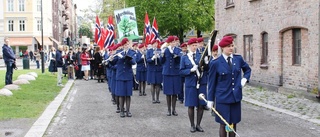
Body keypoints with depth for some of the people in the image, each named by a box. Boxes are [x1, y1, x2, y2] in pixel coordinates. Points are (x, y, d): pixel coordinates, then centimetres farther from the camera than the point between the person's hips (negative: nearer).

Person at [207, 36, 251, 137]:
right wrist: (210, 100, -1)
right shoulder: (216, 63, -9)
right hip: (223, 98, -4)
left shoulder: (238, 59, 2)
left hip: (236, 97, 4)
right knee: (223, 124, 3)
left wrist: (244, 79, 3)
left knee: (233, 123, 11)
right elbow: (212, 82, -3)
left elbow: (248, 69, 22)